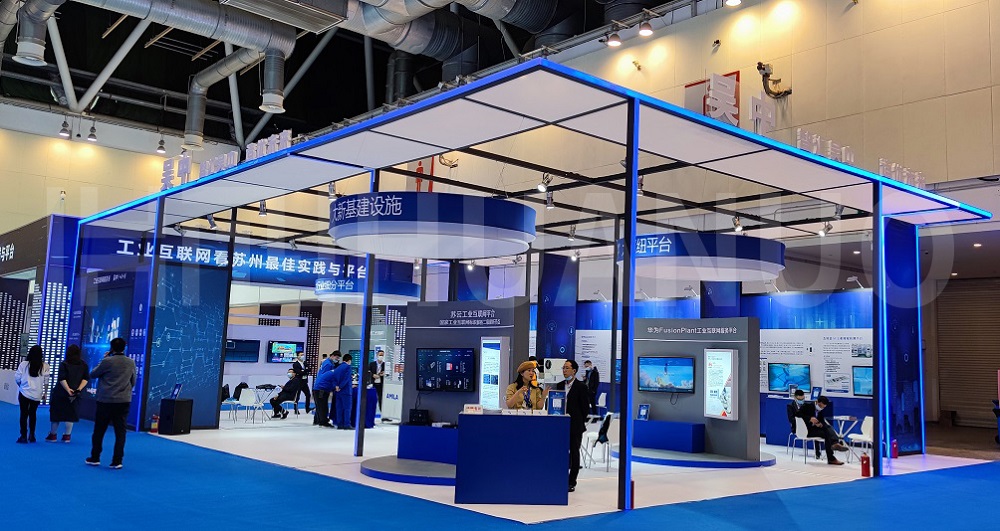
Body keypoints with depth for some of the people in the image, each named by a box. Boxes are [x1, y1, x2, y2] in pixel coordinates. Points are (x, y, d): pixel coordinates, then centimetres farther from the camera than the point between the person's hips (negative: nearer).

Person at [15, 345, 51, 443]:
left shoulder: (24, 364, -7)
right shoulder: (44, 366, -5)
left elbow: (17, 378, -3)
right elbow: (46, 381, -3)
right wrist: (45, 393, 9)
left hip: (24, 393, -1)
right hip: (37, 395, 2)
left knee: (24, 414, 6)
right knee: (33, 414, 17)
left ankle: (23, 436, 6)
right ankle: (31, 435, 18)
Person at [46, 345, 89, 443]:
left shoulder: (64, 364, -9)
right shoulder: (84, 365, 1)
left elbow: (62, 379, -17)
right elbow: (86, 378, -3)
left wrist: (68, 389, -19)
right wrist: (79, 389, -8)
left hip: (61, 393, -3)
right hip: (75, 394, 3)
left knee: (56, 413, 9)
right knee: (70, 414, 9)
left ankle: (53, 435, 16)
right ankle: (67, 436, 10)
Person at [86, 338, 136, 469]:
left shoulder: (107, 361, -10)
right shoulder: (131, 363, 2)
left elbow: (93, 375, 4)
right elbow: (133, 382, 10)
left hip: (105, 401, -2)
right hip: (124, 401, 2)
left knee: (99, 430, 13)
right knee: (120, 431, 4)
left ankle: (95, 458, 22)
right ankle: (117, 461, 2)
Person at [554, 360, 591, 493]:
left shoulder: (581, 387, -6)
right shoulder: (559, 385, 10)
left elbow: (585, 408, -5)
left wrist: (578, 422, -4)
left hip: (575, 426, -5)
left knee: (574, 453, 2)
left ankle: (572, 482, 8)